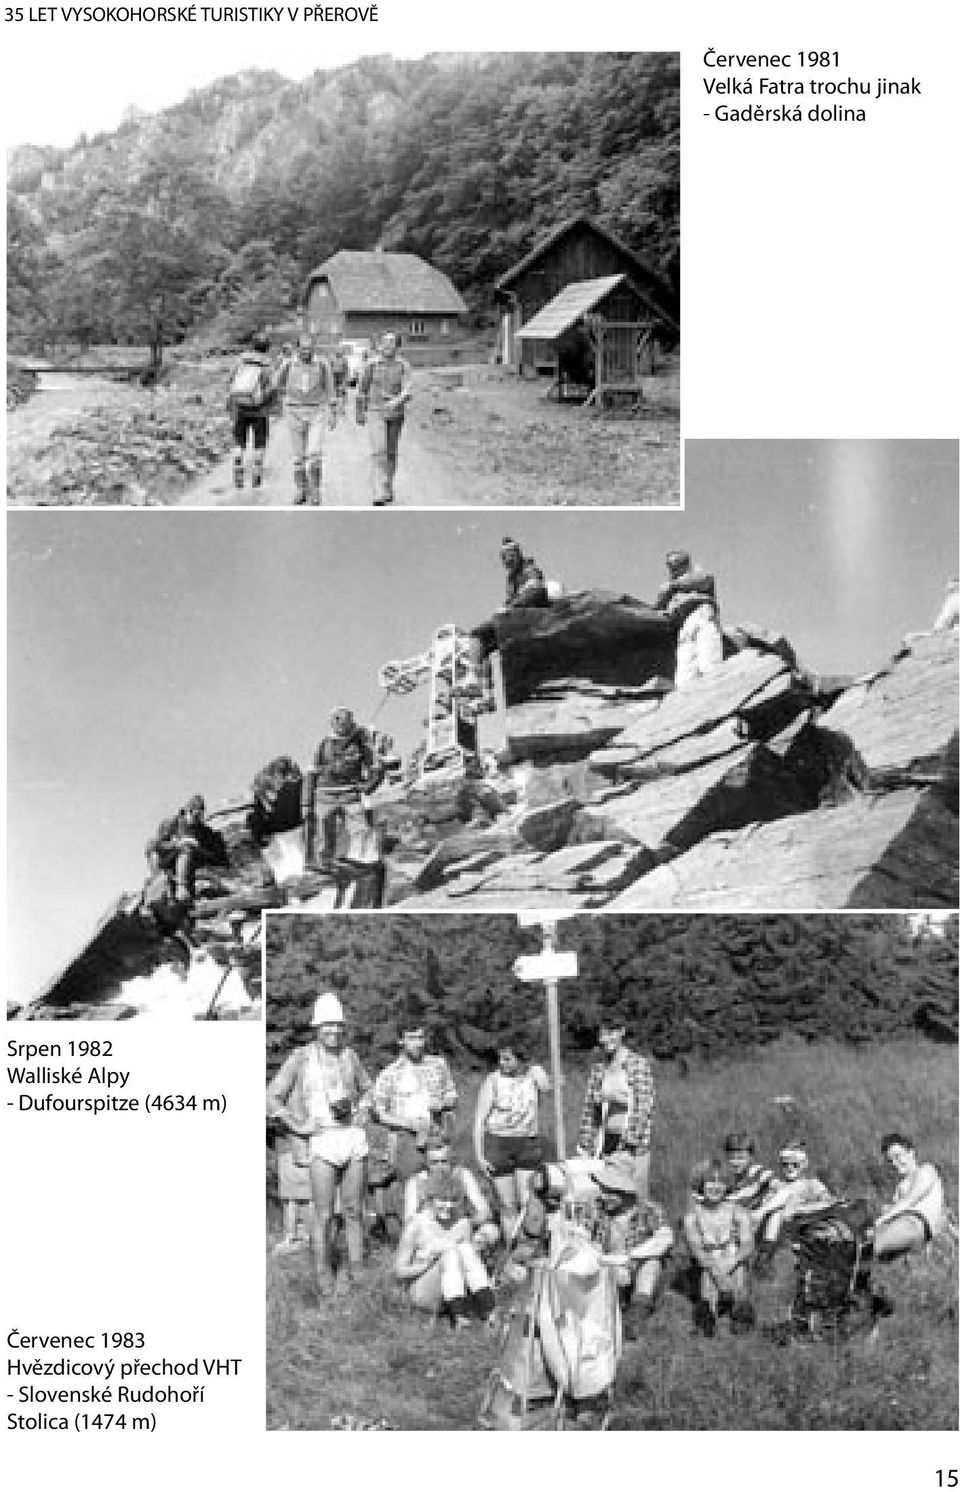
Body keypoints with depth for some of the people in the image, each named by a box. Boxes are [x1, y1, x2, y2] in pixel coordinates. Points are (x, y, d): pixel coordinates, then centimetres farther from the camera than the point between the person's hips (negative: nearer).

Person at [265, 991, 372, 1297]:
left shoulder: (349, 1055, 8)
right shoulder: (302, 1057, -3)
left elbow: (366, 1089, 27)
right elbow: (273, 1098, -1)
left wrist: (360, 1115, 12)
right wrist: (299, 1126, -3)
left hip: (354, 1138, 3)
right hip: (323, 1141, -3)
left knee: (354, 1211, 8)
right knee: (324, 1215, -2)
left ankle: (355, 1272, 17)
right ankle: (324, 1277, 8)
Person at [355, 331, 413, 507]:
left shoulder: (403, 365, -4)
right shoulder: (371, 364, -6)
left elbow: (407, 391, -14)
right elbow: (361, 389, 5)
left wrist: (398, 401, -35)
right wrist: (360, 413, 11)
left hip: (396, 413, 2)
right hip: (375, 412, -2)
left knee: (391, 452, 14)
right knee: (378, 451, -15)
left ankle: (387, 488, 33)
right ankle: (380, 495, -22)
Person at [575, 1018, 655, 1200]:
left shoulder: (640, 1064, -6)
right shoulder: (598, 1068, 8)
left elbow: (644, 1108, -9)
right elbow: (588, 1108, 12)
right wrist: (584, 1145, 9)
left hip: (632, 1142, -4)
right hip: (605, 1142, 4)